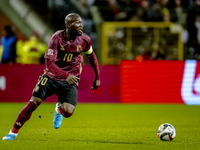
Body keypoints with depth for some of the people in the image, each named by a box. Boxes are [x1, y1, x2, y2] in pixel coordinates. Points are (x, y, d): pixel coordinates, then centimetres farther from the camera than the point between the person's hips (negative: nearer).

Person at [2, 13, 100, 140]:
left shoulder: (84, 40, -8)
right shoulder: (57, 39, -19)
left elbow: (92, 56, 13)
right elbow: (49, 63, -25)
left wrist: (97, 77, 15)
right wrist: (66, 75, -39)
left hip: (70, 81, 1)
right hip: (52, 76, -1)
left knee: (68, 112, -18)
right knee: (34, 102, -10)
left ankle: (59, 109, 22)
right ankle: (14, 132, 5)